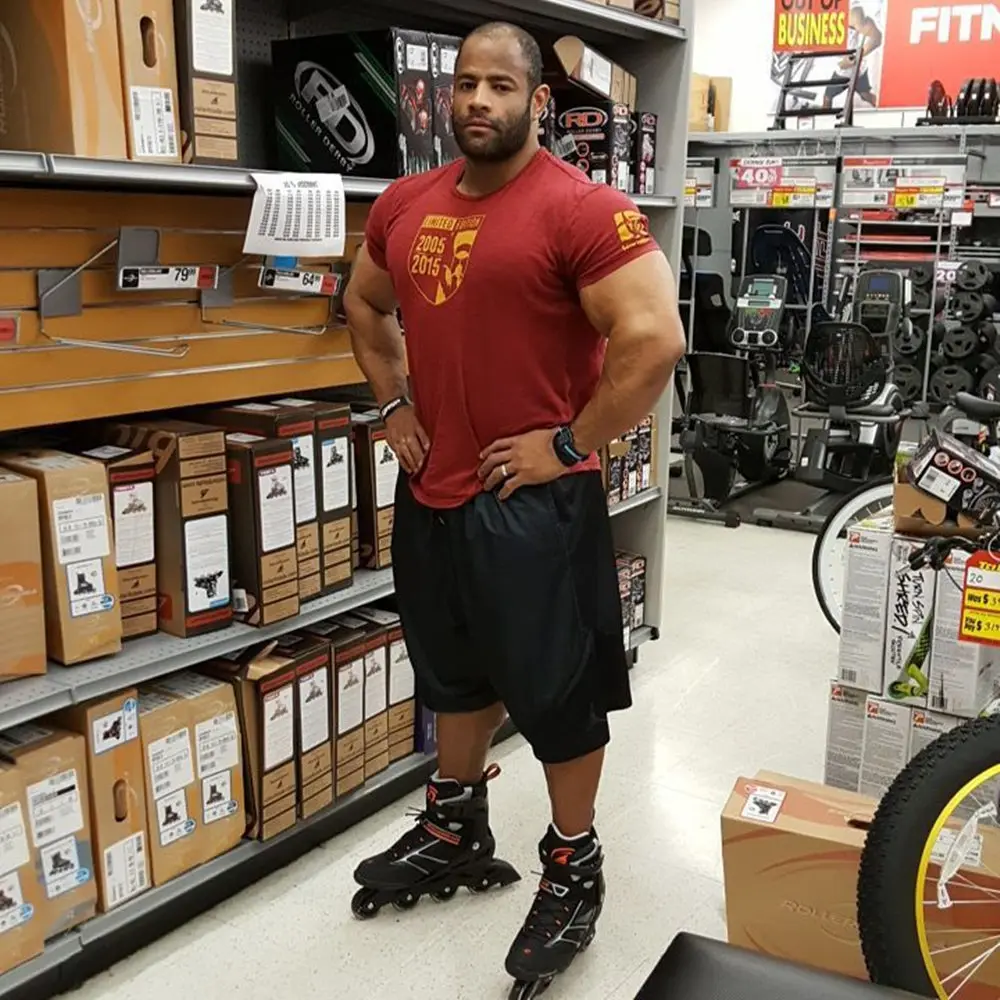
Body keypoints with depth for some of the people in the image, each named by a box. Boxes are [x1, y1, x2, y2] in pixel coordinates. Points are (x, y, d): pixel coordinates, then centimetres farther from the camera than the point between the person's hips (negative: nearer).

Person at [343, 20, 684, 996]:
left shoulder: (581, 208, -15)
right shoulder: (405, 203, 6)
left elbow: (654, 339, -22)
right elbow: (365, 304, 22)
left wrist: (570, 444, -17)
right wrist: (393, 406, 10)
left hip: (532, 501, -7)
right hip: (430, 492, 7)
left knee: (556, 690, 8)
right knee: (456, 675, 22)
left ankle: (574, 871, 29)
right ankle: (455, 834, 43)